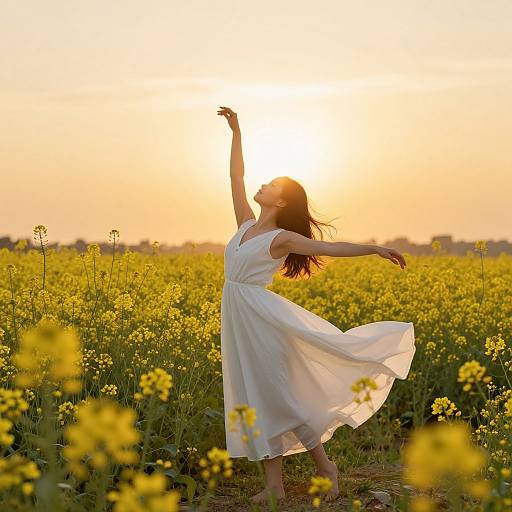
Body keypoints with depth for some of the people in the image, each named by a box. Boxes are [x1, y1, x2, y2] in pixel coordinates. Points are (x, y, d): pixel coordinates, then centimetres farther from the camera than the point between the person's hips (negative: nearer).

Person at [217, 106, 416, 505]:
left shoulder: (282, 238, -7)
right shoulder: (247, 224, 10)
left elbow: (331, 248, -11)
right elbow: (236, 176, 17)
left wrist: (376, 249, -18)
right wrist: (236, 132, 16)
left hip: (262, 316, -7)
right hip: (238, 320, 7)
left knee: (277, 396, -7)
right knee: (258, 399, 5)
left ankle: (325, 466, 8)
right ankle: (274, 485, 8)